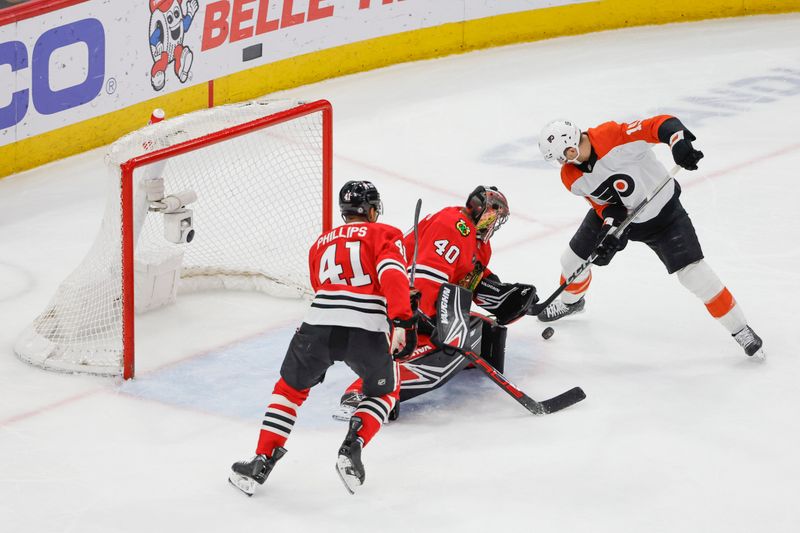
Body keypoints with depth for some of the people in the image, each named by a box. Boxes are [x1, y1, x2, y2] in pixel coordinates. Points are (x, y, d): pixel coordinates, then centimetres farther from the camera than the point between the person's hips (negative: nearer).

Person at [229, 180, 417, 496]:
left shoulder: (321, 243, 29)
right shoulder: (384, 234, 14)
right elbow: (392, 274, -6)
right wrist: (401, 323, -13)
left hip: (319, 326, 3)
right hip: (368, 331, -2)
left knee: (290, 388, 25)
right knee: (383, 391, 26)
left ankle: (262, 462, 15)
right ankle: (352, 449, 6)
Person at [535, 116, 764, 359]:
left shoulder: (614, 135, -36)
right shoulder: (571, 177, -16)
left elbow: (661, 124, -38)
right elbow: (602, 203, -8)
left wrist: (678, 142, -56)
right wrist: (611, 224, -26)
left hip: (662, 212, -6)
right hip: (616, 212, 6)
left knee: (692, 272, -12)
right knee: (575, 257, 14)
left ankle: (739, 329, 1)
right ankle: (571, 302, 50)